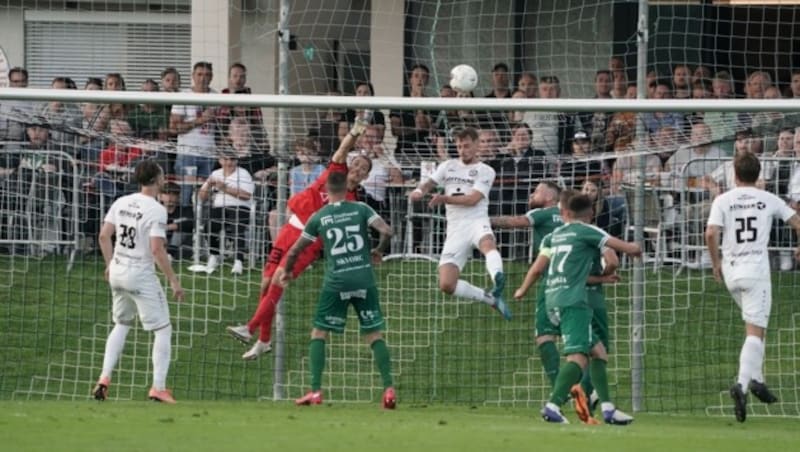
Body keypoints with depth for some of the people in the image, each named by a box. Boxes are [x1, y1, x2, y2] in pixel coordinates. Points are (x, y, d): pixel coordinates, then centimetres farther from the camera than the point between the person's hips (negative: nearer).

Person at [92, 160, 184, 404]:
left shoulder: (121, 203, 4)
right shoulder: (156, 210, -16)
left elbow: (104, 235, 7)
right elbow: (157, 249, -21)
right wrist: (173, 281, -15)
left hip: (117, 272, 7)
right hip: (141, 274, -7)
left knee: (121, 324, 23)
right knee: (163, 329, 3)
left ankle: (104, 379, 14)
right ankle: (158, 388, -3)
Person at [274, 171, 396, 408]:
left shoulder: (319, 217, 5)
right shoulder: (361, 209, 3)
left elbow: (296, 250, 12)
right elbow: (387, 231, -7)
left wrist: (287, 271, 31)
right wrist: (378, 250, 13)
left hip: (336, 281, -1)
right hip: (364, 278, 1)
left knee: (319, 333, 10)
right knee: (375, 334, 7)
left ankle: (315, 391, 0)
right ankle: (389, 389, -4)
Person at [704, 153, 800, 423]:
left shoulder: (723, 200, 3)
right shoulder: (768, 200, 4)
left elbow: (711, 233, -9)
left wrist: (716, 263, 6)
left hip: (730, 270, 3)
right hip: (756, 268, -3)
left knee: (754, 326, 22)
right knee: (755, 332, -8)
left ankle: (756, 380, 15)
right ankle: (742, 384, -26)